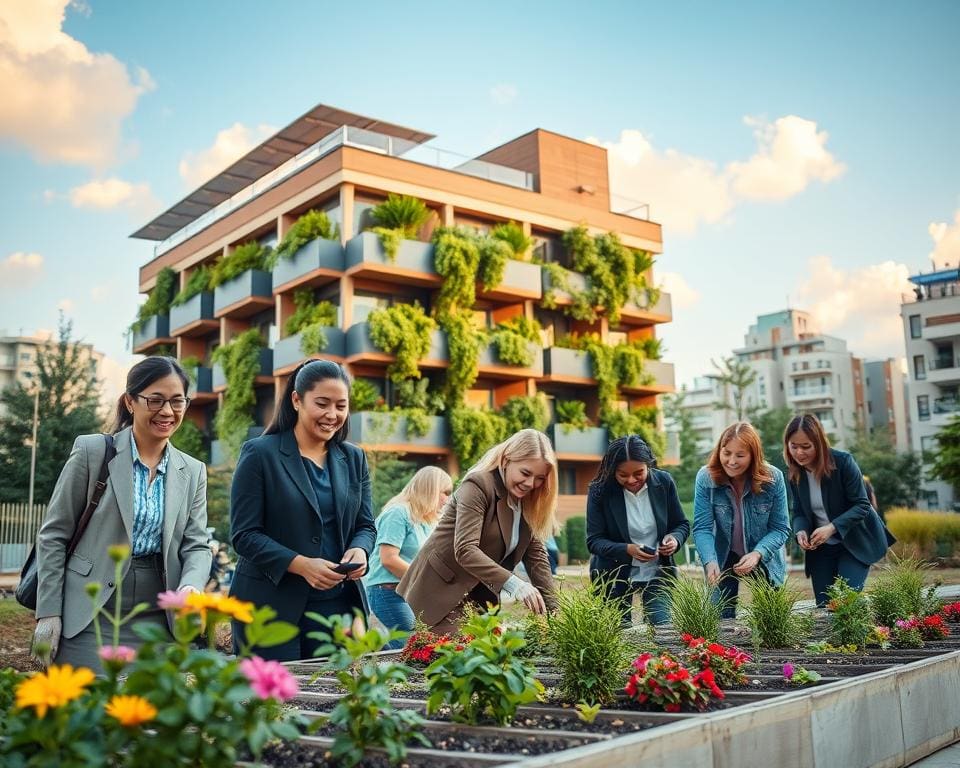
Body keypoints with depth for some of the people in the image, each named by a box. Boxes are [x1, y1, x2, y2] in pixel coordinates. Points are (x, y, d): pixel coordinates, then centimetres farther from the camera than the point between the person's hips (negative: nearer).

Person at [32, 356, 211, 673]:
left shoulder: (193, 471, 8)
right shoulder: (93, 451, -3)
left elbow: (196, 545, 5)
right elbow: (53, 534, -1)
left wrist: (191, 586, -17)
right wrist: (49, 613, -5)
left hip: (157, 621, 3)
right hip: (90, 618, -3)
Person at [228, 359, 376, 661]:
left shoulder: (354, 459, 11)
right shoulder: (259, 454, -4)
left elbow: (366, 525, 14)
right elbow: (244, 534, -8)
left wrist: (359, 550, -9)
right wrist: (300, 564, -21)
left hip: (337, 605, 4)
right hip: (271, 605, -4)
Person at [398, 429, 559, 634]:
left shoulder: (528, 500, 4)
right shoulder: (478, 486, -19)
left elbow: (536, 555, 1)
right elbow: (465, 550, -29)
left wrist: (552, 609, -11)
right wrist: (513, 583, -39)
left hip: (481, 593, 7)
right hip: (442, 590, -7)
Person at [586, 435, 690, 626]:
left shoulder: (664, 482, -8)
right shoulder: (599, 491, -15)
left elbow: (682, 524, 4)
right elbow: (594, 541, -14)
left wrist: (675, 539, -20)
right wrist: (627, 550, -31)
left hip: (657, 573, 2)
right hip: (614, 576, -1)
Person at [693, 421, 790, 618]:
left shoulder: (773, 478, -18)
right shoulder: (706, 478, -19)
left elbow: (781, 528, -12)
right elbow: (702, 528, -18)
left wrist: (757, 554, -29)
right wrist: (710, 562, -35)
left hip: (764, 559, 0)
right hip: (723, 559, 0)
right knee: (722, 617, 3)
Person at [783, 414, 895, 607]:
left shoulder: (843, 461, -19)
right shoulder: (794, 472, -5)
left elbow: (861, 505, -17)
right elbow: (799, 511, 3)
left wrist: (832, 528, -30)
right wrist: (801, 531, -19)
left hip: (855, 542, -4)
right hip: (820, 548, 4)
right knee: (824, 605, 4)